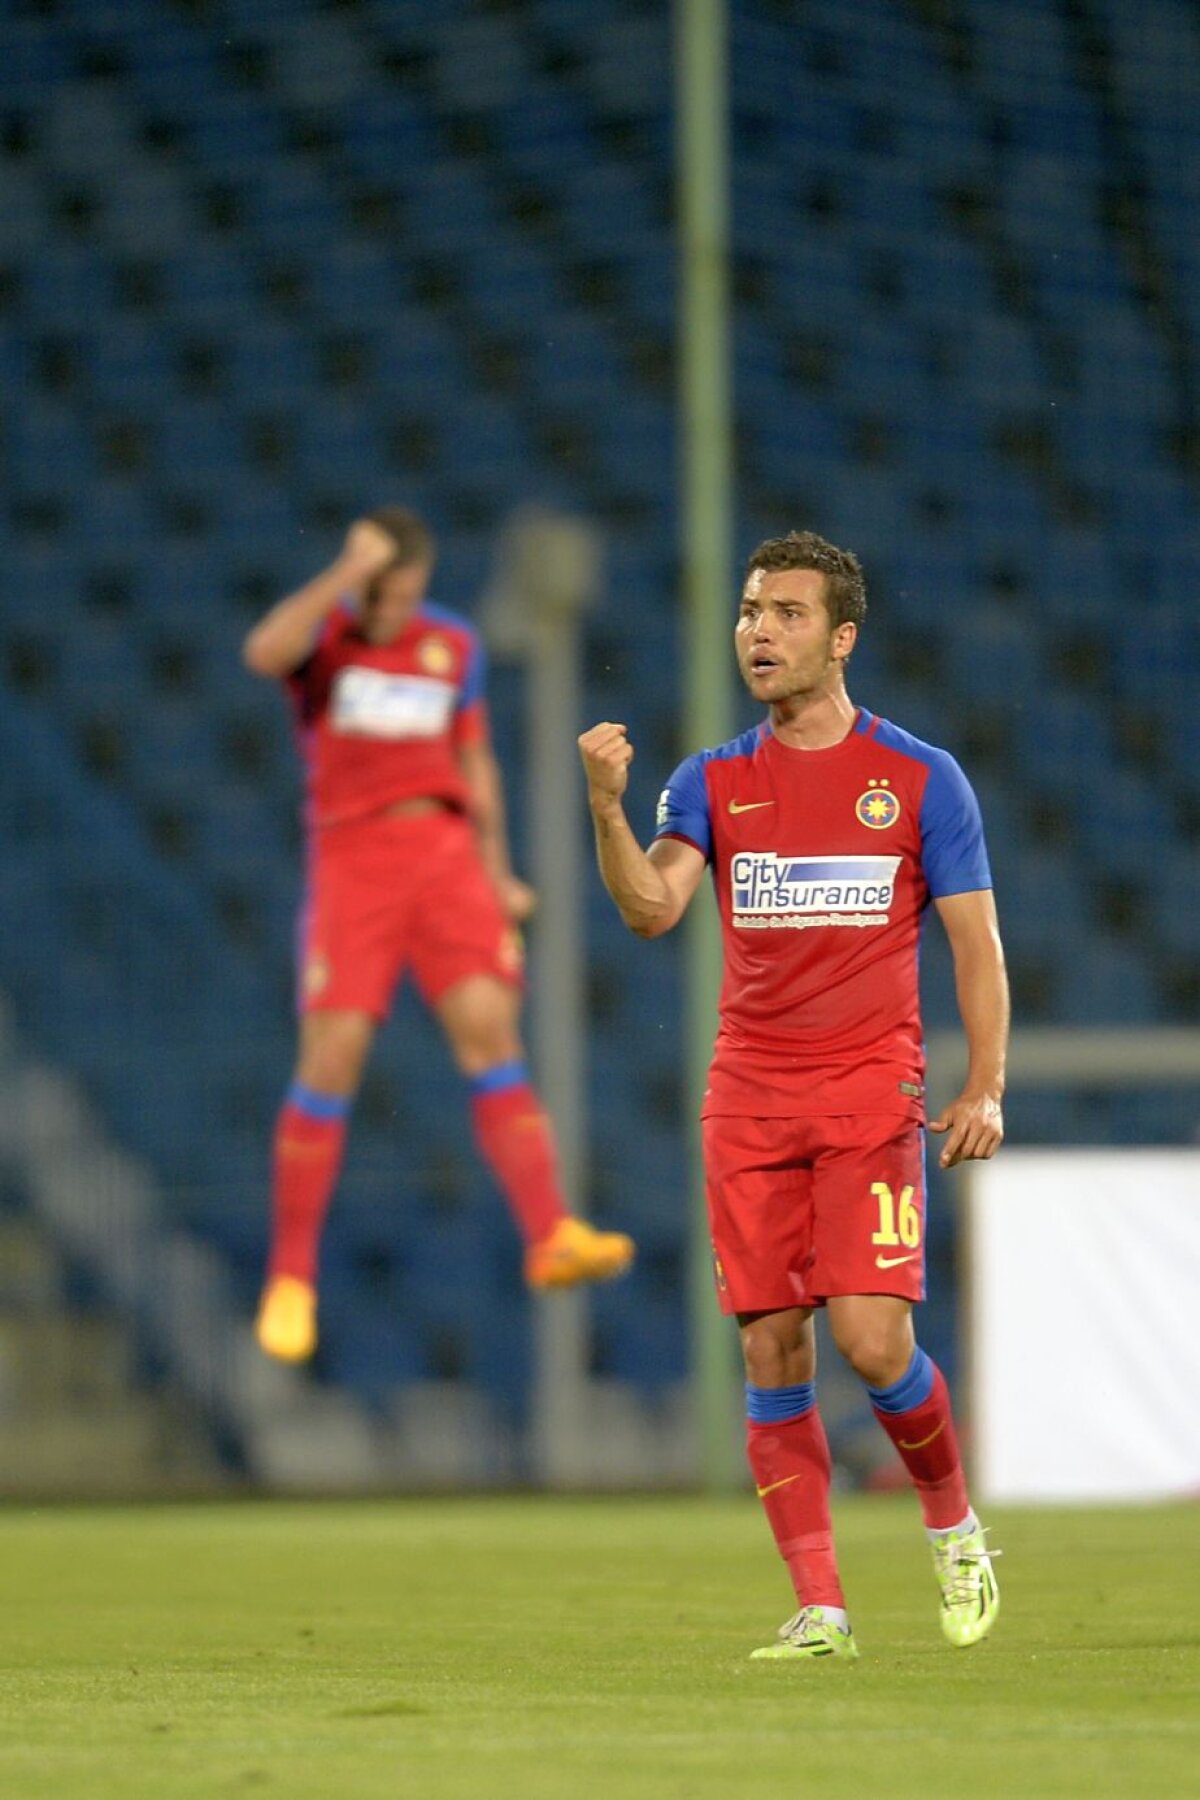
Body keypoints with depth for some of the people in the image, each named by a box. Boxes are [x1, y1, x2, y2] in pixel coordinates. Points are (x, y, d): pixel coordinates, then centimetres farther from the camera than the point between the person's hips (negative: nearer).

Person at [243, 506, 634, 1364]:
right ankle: (291, 1279, 2)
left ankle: (551, 1236, -20)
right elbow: (265, 653, -26)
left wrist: (499, 875, 15)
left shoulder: (454, 645, 10)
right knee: (332, 1059, -8)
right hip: (352, 863, -3)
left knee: (492, 1030, -13)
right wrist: (347, 574, -24)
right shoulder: (325, 632, -1)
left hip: (447, 855, 3)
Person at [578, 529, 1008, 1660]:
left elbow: (976, 943, 4)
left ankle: (952, 1523, 12)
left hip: (871, 1097, -3)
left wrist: (984, 1089, -7)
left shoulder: (922, 780, 4)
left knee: (870, 1338, -15)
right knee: (772, 1352, -2)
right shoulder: (712, 782, 9)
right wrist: (607, 808, -23)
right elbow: (651, 909, -6)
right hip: (748, 1100, 3)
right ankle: (818, 1608, 3)